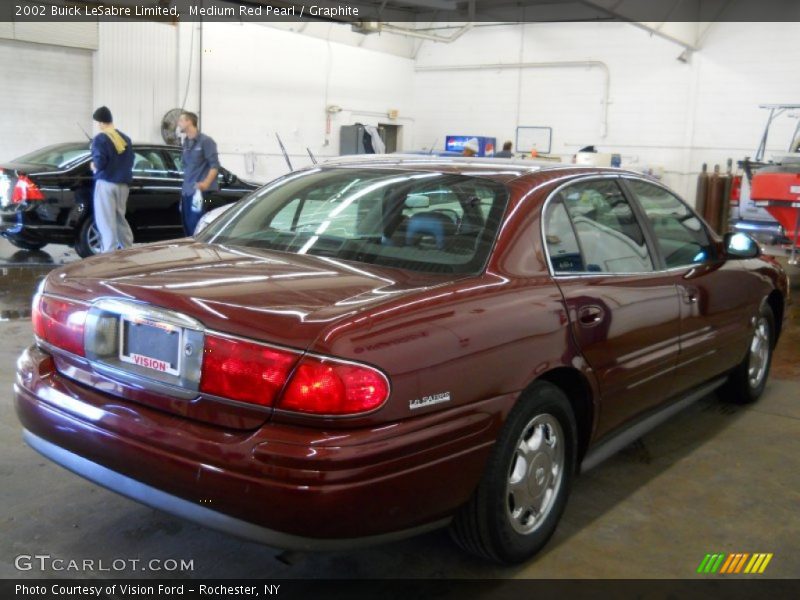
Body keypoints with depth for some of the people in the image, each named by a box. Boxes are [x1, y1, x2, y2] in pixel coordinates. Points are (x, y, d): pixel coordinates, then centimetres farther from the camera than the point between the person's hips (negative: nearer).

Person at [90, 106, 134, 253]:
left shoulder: (100, 139, -8)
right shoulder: (125, 138, 13)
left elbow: (99, 162, -16)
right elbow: (130, 161, 15)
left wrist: (94, 167, 4)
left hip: (106, 183, -7)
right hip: (123, 184, 7)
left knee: (106, 222, -4)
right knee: (120, 219, 18)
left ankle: (110, 253, -7)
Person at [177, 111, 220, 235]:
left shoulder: (205, 141, -5)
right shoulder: (186, 142, 18)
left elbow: (215, 165, -12)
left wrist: (206, 183, -25)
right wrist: (184, 187, 19)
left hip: (200, 191, -8)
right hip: (187, 191, 8)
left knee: (197, 229, -15)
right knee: (188, 228, 8)